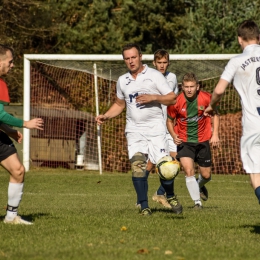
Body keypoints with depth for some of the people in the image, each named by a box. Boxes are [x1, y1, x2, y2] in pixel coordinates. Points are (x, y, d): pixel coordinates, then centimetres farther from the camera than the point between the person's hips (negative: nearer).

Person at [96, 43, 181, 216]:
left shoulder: (154, 75, 0)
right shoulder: (122, 81, 14)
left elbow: (172, 98, -3)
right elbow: (119, 104, 27)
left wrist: (153, 97, -17)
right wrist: (106, 116, 11)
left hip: (155, 128, -3)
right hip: (134, 129, 3)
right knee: (138, 165, -14)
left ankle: (170, 197, 17)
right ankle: (144, 206, -10)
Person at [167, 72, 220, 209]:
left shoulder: (206, 98, -13)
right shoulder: (175, 102, -15)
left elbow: (215, 114, 5)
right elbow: (170, 121, 0)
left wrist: (215, 134, -4)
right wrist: (174, 136, -17)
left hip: (203, 141, 2)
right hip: (184, 141, -2)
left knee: (206, 175, 8)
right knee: (189, 170, -20)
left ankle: (200, 186, 44)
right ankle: (197, 202, -9)